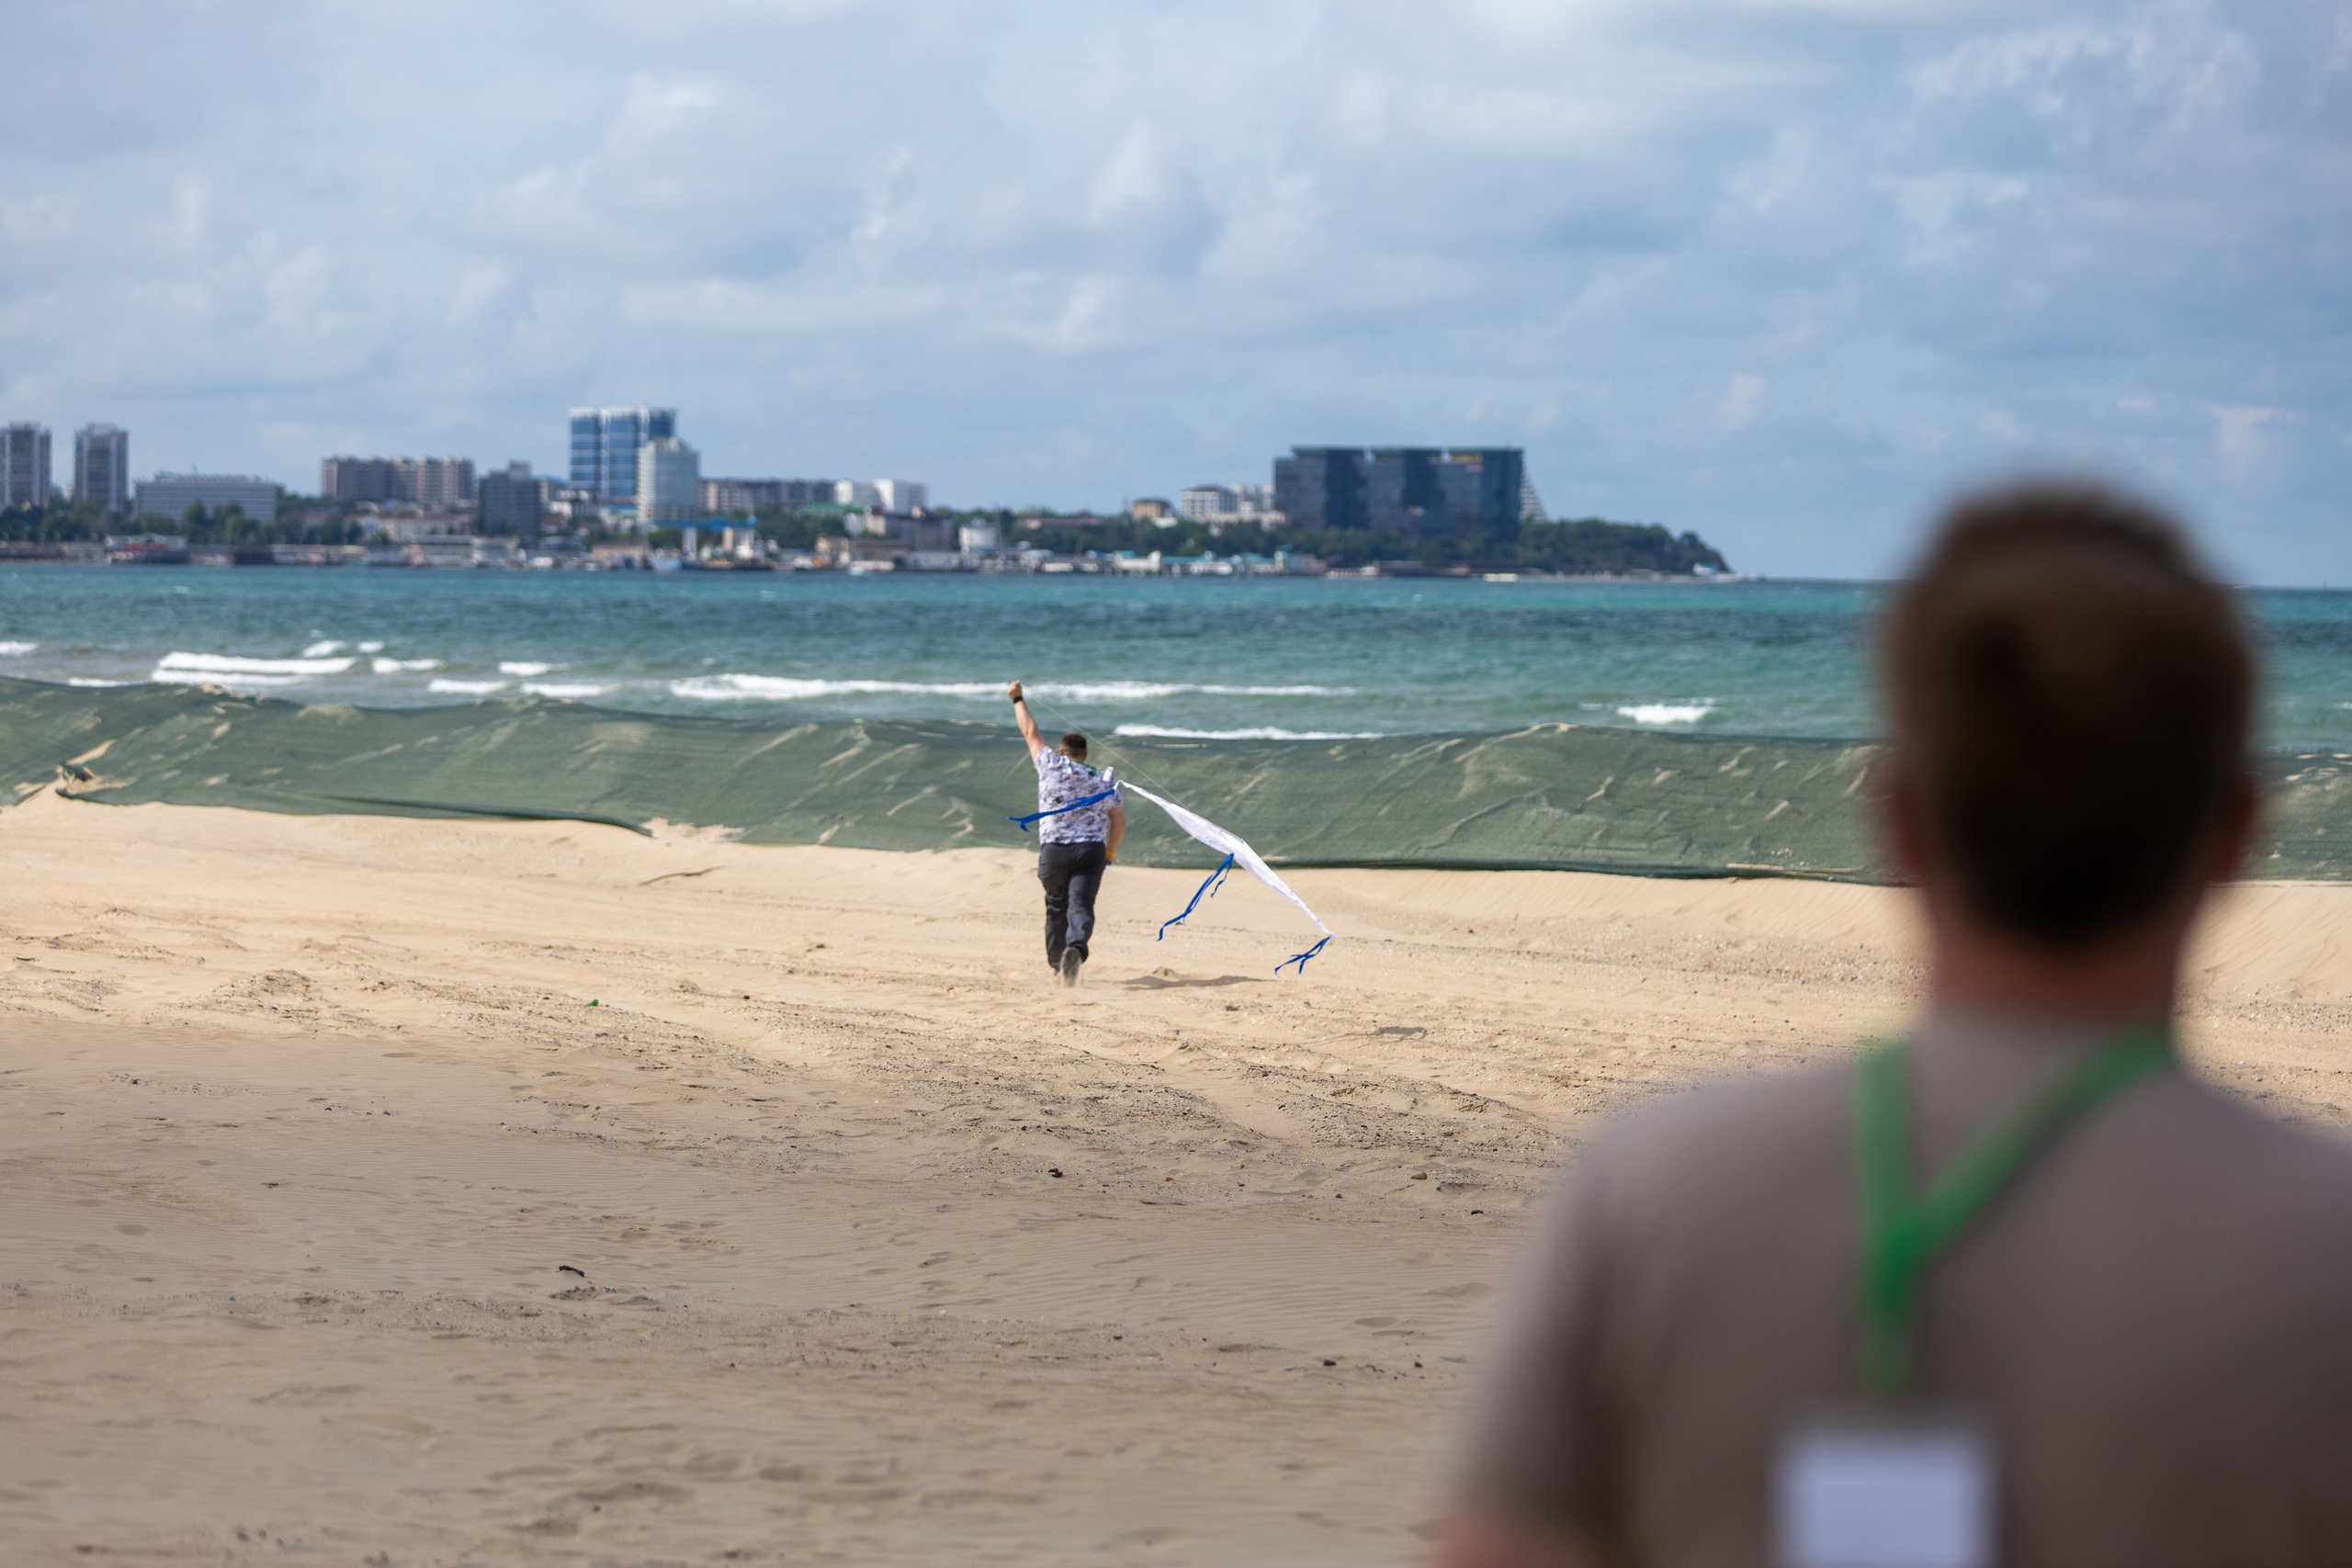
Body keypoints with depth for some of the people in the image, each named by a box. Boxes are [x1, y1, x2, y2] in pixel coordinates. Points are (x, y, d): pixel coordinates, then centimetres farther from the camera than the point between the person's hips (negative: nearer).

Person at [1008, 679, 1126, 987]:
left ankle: (1057, 962, 27)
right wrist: (1110, 852, 21)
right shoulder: (1103, 783, 6)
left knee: (1056, 906, 18)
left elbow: (1030, 733, 11)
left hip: (1053, 850, 0)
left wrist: (1018, 700, 25)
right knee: (1080, 906, -10)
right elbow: (1119, 820, 8)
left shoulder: (1052, 766, -1)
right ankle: (1076, 946, -39)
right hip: (1091, 851, 0)